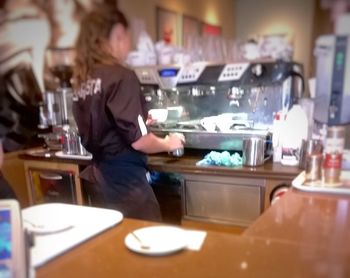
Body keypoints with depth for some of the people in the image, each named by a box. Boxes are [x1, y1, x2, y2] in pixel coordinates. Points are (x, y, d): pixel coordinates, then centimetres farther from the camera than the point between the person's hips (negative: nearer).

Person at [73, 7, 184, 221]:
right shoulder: (122, 77, -17)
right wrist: (168, 144, -1)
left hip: (101, 174, 8)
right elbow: (138, 141, -20)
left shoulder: (82, 81, 5)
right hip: (125, 177, -8)